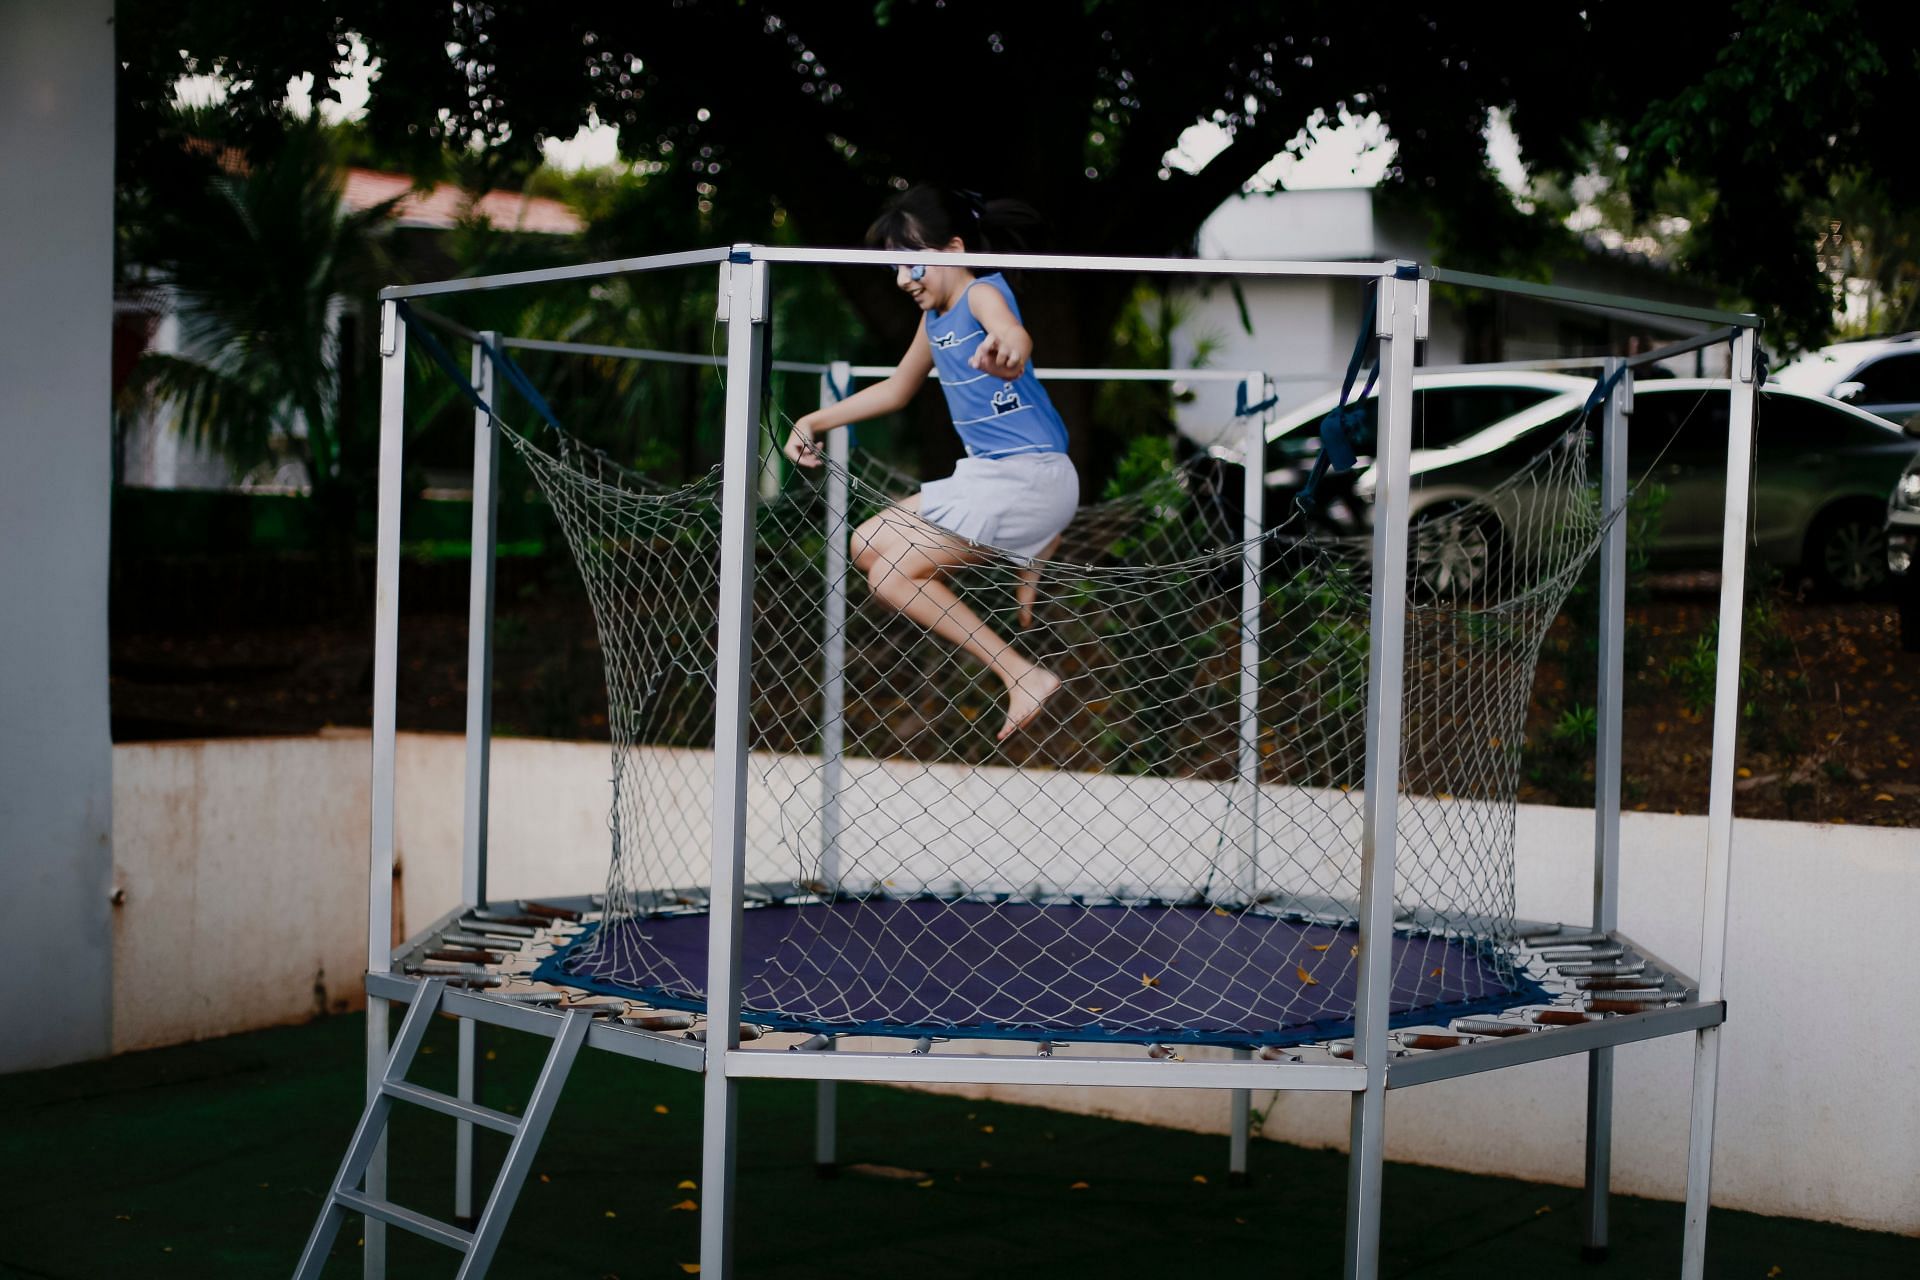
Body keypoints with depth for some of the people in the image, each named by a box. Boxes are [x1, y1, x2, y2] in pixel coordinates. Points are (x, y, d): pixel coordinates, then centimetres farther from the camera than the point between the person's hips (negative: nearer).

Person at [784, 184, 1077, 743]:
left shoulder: (983, 293, -15)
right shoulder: (935, 318, 11)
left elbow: (1012, 332, -41)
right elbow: (897, 389, 28)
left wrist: (1005, 349, -66)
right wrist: (814, 421, 24)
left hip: (1029, 479, -10)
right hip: (985, 476, 10)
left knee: (891, 574, -11)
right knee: (869, 546, 15)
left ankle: (1024, 677, -8)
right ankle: (1026, 551, 6)